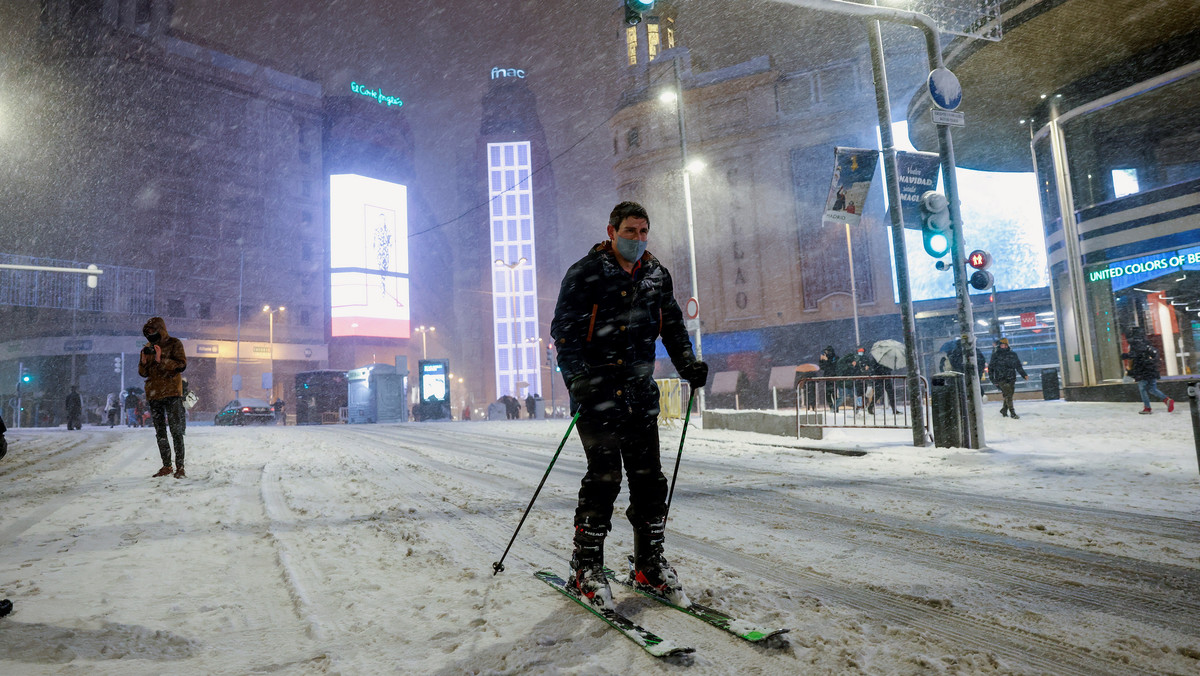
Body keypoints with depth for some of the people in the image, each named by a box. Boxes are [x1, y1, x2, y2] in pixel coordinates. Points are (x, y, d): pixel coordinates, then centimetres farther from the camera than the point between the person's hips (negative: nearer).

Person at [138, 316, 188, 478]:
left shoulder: (174, 343, 0)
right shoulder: (147, 348, 15)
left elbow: (181, 365, -12)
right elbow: (143, 373, 14)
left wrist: (161, 360, -22)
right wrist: (144, 361, -5)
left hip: (172, 392, -6)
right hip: (154, 394, 6)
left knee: (176, 431, -8)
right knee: (160, 433, 9)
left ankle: (180, 467, -6)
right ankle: (166, 466, 17)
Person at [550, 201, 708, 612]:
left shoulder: (657, 276, 12)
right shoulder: (585, 274, -4)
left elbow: (672, 327, 20)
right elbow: (564, 331, -7)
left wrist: (688, 365, 4)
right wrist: (579, 379, -19)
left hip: (640, 393, 5)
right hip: (596, 393, -5)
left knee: (649, 479, 6)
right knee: (604, 478, -6)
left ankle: (649, 565, 20)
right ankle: (586, 569, 9)